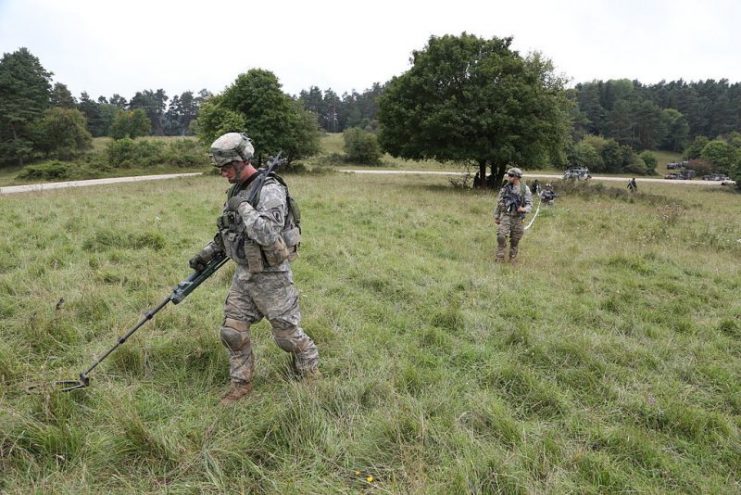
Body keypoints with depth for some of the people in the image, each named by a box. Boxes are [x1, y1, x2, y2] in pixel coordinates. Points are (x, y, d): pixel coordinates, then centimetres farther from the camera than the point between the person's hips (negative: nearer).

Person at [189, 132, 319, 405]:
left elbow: (267, 235, -33)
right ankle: (241, 384, 27)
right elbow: (227, 231, 20)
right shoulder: (237, 190, 7)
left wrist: (243, 206, -23)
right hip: (242, 275, 8)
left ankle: (311, 376, 28)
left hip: (271, 277, -8)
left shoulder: (270, 191, -20)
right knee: (233, 331, 10)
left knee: (288, 333, 5)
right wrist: (206, 252, 10)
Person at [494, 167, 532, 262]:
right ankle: (499, 258, -5)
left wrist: (524, 209, -26)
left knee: (515, 240, 7)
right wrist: (496, 217, 12)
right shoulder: (505, 188, 2)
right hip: (506, 216, 1)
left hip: (518, 218, -1)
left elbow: (530, 204, -4)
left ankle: (512, 260, 21)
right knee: (501, 237, -15)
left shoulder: (525, 189, -4)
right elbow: (499, 203, 10)